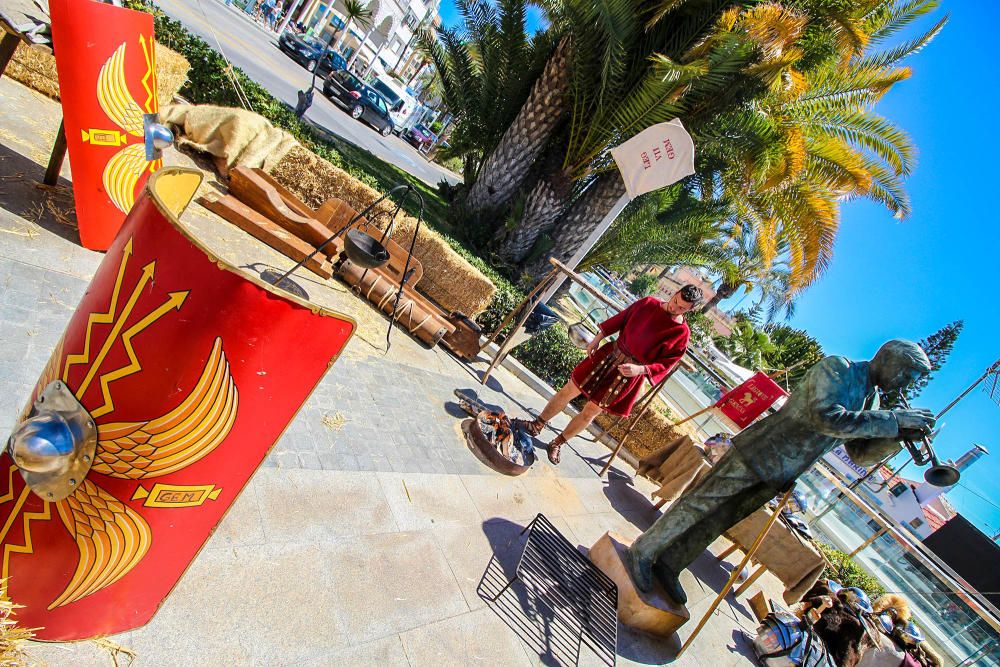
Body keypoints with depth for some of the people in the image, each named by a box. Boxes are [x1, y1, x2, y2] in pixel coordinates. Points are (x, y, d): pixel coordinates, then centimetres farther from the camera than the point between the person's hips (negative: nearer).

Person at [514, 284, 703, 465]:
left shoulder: (682, 333, -12)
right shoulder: (648, 303, -5)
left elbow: (666, 364, -10)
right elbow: (620, 319, 6)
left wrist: (640, 369, -25)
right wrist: (597, 339, 4)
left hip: (629, 375, -2)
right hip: (609, 355, 3)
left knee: (589, 413, 6)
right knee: (568, 391, 7)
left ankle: (557, 444, 27)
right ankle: (538, 425, 27)